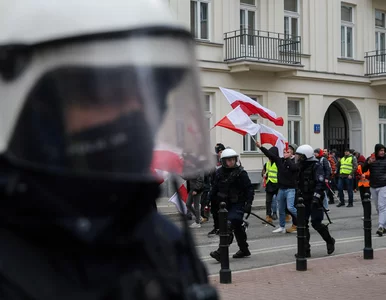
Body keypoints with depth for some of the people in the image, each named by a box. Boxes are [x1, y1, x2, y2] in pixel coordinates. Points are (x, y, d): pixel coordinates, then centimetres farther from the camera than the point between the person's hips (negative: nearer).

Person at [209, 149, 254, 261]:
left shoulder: (240, 173, -10)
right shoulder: (220, 172, 6)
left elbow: (249, 189, -8)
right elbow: (214, 188, 16)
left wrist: (248, 203, -15)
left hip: (238, 204, -6)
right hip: (225, 204, 6)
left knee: (229, 225, -18)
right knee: (237, 227, 17)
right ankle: (244, 250, 31)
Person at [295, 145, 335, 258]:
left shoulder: (316, 166, -12)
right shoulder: (302, 166, 15)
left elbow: (320, 183, -20)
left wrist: (316, 197, -27)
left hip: (314, 199, -8)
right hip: (304, 199, 8)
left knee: (316, 223, -8)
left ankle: (330, 241, 18)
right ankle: (305, 250, 6)